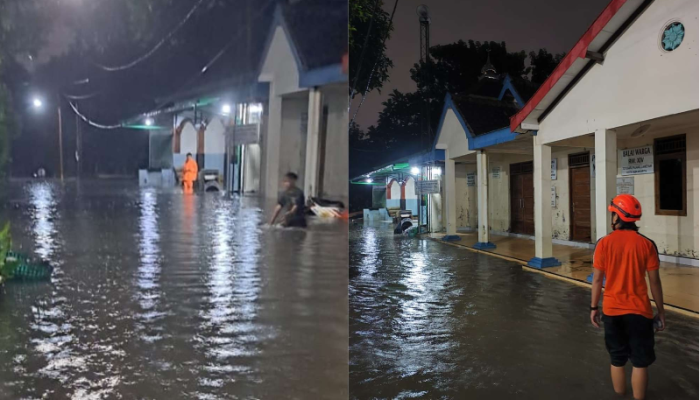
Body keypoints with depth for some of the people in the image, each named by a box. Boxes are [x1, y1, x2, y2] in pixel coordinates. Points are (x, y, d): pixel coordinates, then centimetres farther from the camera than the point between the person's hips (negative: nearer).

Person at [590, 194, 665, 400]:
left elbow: (597, 279, -5)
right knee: (640, 361, 9)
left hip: (612, 310, 1)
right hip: (638, 311, -1)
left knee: (617, 360, 16)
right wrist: (661, 311, 6)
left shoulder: (604, 243, -7)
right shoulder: (646, 244, -7)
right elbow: (654, 281, -4)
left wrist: (594, 308, 5)